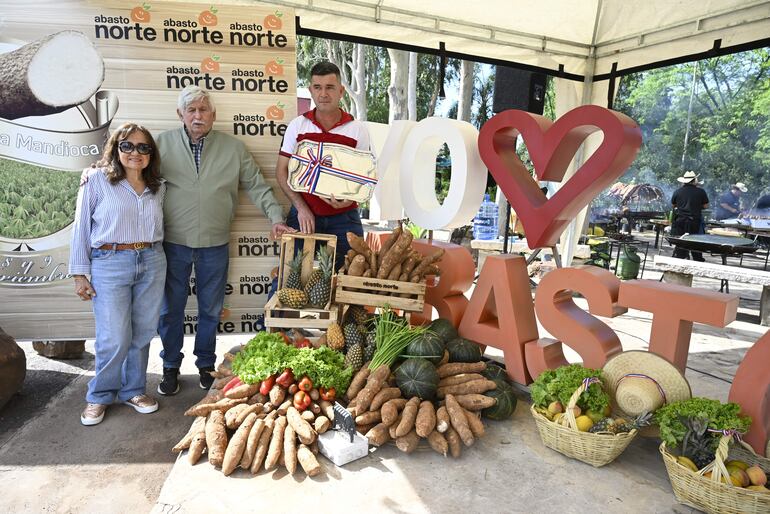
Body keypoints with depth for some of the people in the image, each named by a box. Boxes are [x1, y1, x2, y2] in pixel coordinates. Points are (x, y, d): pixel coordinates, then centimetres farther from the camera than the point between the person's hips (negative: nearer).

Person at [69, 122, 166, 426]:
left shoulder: (158, 187, 10)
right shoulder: (97, 180, -1)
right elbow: (81, 228, -1)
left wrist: (153, 258, 10)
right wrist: (80, 274, -3)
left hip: (151, 263, 4)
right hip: (110, 264, -4)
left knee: (143, 333, 9)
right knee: (114, 338, -4)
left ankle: (133, 389, 27)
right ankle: (99, 396, 20)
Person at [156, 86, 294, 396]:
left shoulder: (233, 148, 4)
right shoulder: (163, 143, 2)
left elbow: (256, 186, 5)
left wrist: (276, 218, -4)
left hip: (215, 245, 1)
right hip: (174, 242, 0)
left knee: (211, 309, 13)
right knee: (170, 309, 10)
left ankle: (206, 364, 32)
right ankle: (171, 367, 29)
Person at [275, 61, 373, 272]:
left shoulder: (358, 130, 1)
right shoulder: (297, 125, 3)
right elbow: (282, 171, 4)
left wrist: (350, 198, -17)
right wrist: (301, 207, -8)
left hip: (344, 218, 0)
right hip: (303, 215, 1)